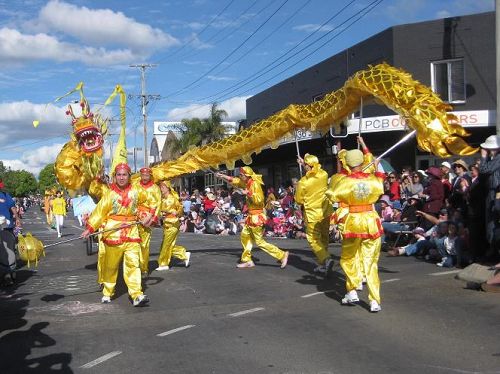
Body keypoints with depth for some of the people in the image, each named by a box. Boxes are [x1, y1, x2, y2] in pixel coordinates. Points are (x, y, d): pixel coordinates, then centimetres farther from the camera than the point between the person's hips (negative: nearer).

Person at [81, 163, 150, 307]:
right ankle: (107, 293, 23)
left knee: (133, 264, -8)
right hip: (113, 234, -1)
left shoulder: (135, 191, 5)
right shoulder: (110, 193, -2)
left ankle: (137, 295, -12)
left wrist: (147, 216, 11)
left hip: (132, 233, 1)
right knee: (111, 266, 7)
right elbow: (99, 212, -3)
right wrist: (89, 229, -9)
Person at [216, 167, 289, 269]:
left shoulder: (255, 184, -17)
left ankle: (282, 255, -3)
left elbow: (259, 200, -26)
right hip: (251, 215, 9)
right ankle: (247, 260, 26)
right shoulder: (247, 183, 8)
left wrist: (247, 193, -20)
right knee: (245, 235, 16)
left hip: (257, 216, -9)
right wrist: (222, 176, 20)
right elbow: (234, 180, 21)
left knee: (259, 242, -6)